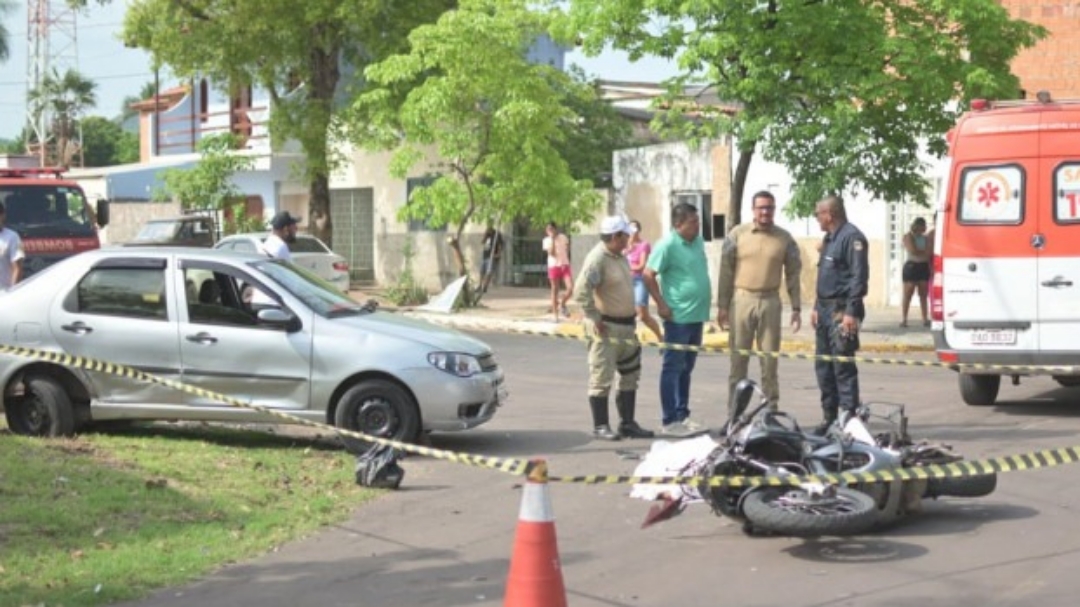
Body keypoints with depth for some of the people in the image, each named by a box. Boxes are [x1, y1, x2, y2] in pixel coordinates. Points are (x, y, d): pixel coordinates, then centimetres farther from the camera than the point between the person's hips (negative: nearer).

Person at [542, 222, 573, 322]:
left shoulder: (563, 237, 8)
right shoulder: (547, 240, -1)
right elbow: (551, 252, -15)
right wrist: (552, 239, -15)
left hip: (565, 266, 2)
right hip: (554, 267, -2)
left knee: (570, 288, -15)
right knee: (555, 291, 1)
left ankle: (562, 304, 12)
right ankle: (555, 315, 8)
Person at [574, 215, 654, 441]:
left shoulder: (620, 257, 12)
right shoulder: (597, 258, -17)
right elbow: (582, 291, -26)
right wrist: (594, 319, -22)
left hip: (626, 326, 9)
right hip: (606, 328, -9)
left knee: (630, 375, 13)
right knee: (602, 377, -2)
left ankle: (627, 423, 21)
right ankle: (600, 426, 6)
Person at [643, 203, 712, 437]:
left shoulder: (698, 241, 10)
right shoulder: (667, 245, -14)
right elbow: (648, 275, -16)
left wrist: (707, 295, 14)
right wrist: (661, 305, -16)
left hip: (697, 315, 8)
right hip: (678, 316, -8)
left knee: (686, 368, 14)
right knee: (673, 368, -2)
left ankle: (683, 416, 22)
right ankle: (670, 422, 2)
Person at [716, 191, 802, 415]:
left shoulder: (785, 239, 4)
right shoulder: (737, 235, 0)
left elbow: (793, 275, 6)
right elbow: (726, 271, 1)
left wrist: (796, 308, 1)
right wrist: (722, 305, -2)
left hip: (770, 302, 1)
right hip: (742, 300, -1)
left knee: (770, 360, 5)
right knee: (738, 358, 3)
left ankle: (770, 411, 12)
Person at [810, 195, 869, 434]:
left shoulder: (852, 237, -12)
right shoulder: (830, 238, 19)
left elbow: (859, 276, -18)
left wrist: (851, 312, -22)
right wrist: (817, 307, 20)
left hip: (841, 311, -10)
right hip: (825, 310, 10)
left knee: (843, 368, -8)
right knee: (823, 366, 12)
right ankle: (830, 416, 19)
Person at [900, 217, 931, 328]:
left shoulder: (926, 238, 14)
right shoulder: (908, 237, 0)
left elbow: (929, 253, 9)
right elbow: (912, 251, -13)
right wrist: (924, 252, -1)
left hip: (924, 267, 5)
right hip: (911, 266, -5)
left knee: (923, 295, 4)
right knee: (908, 294, -6)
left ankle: (925, 319, 4)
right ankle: (904, 319, -6)